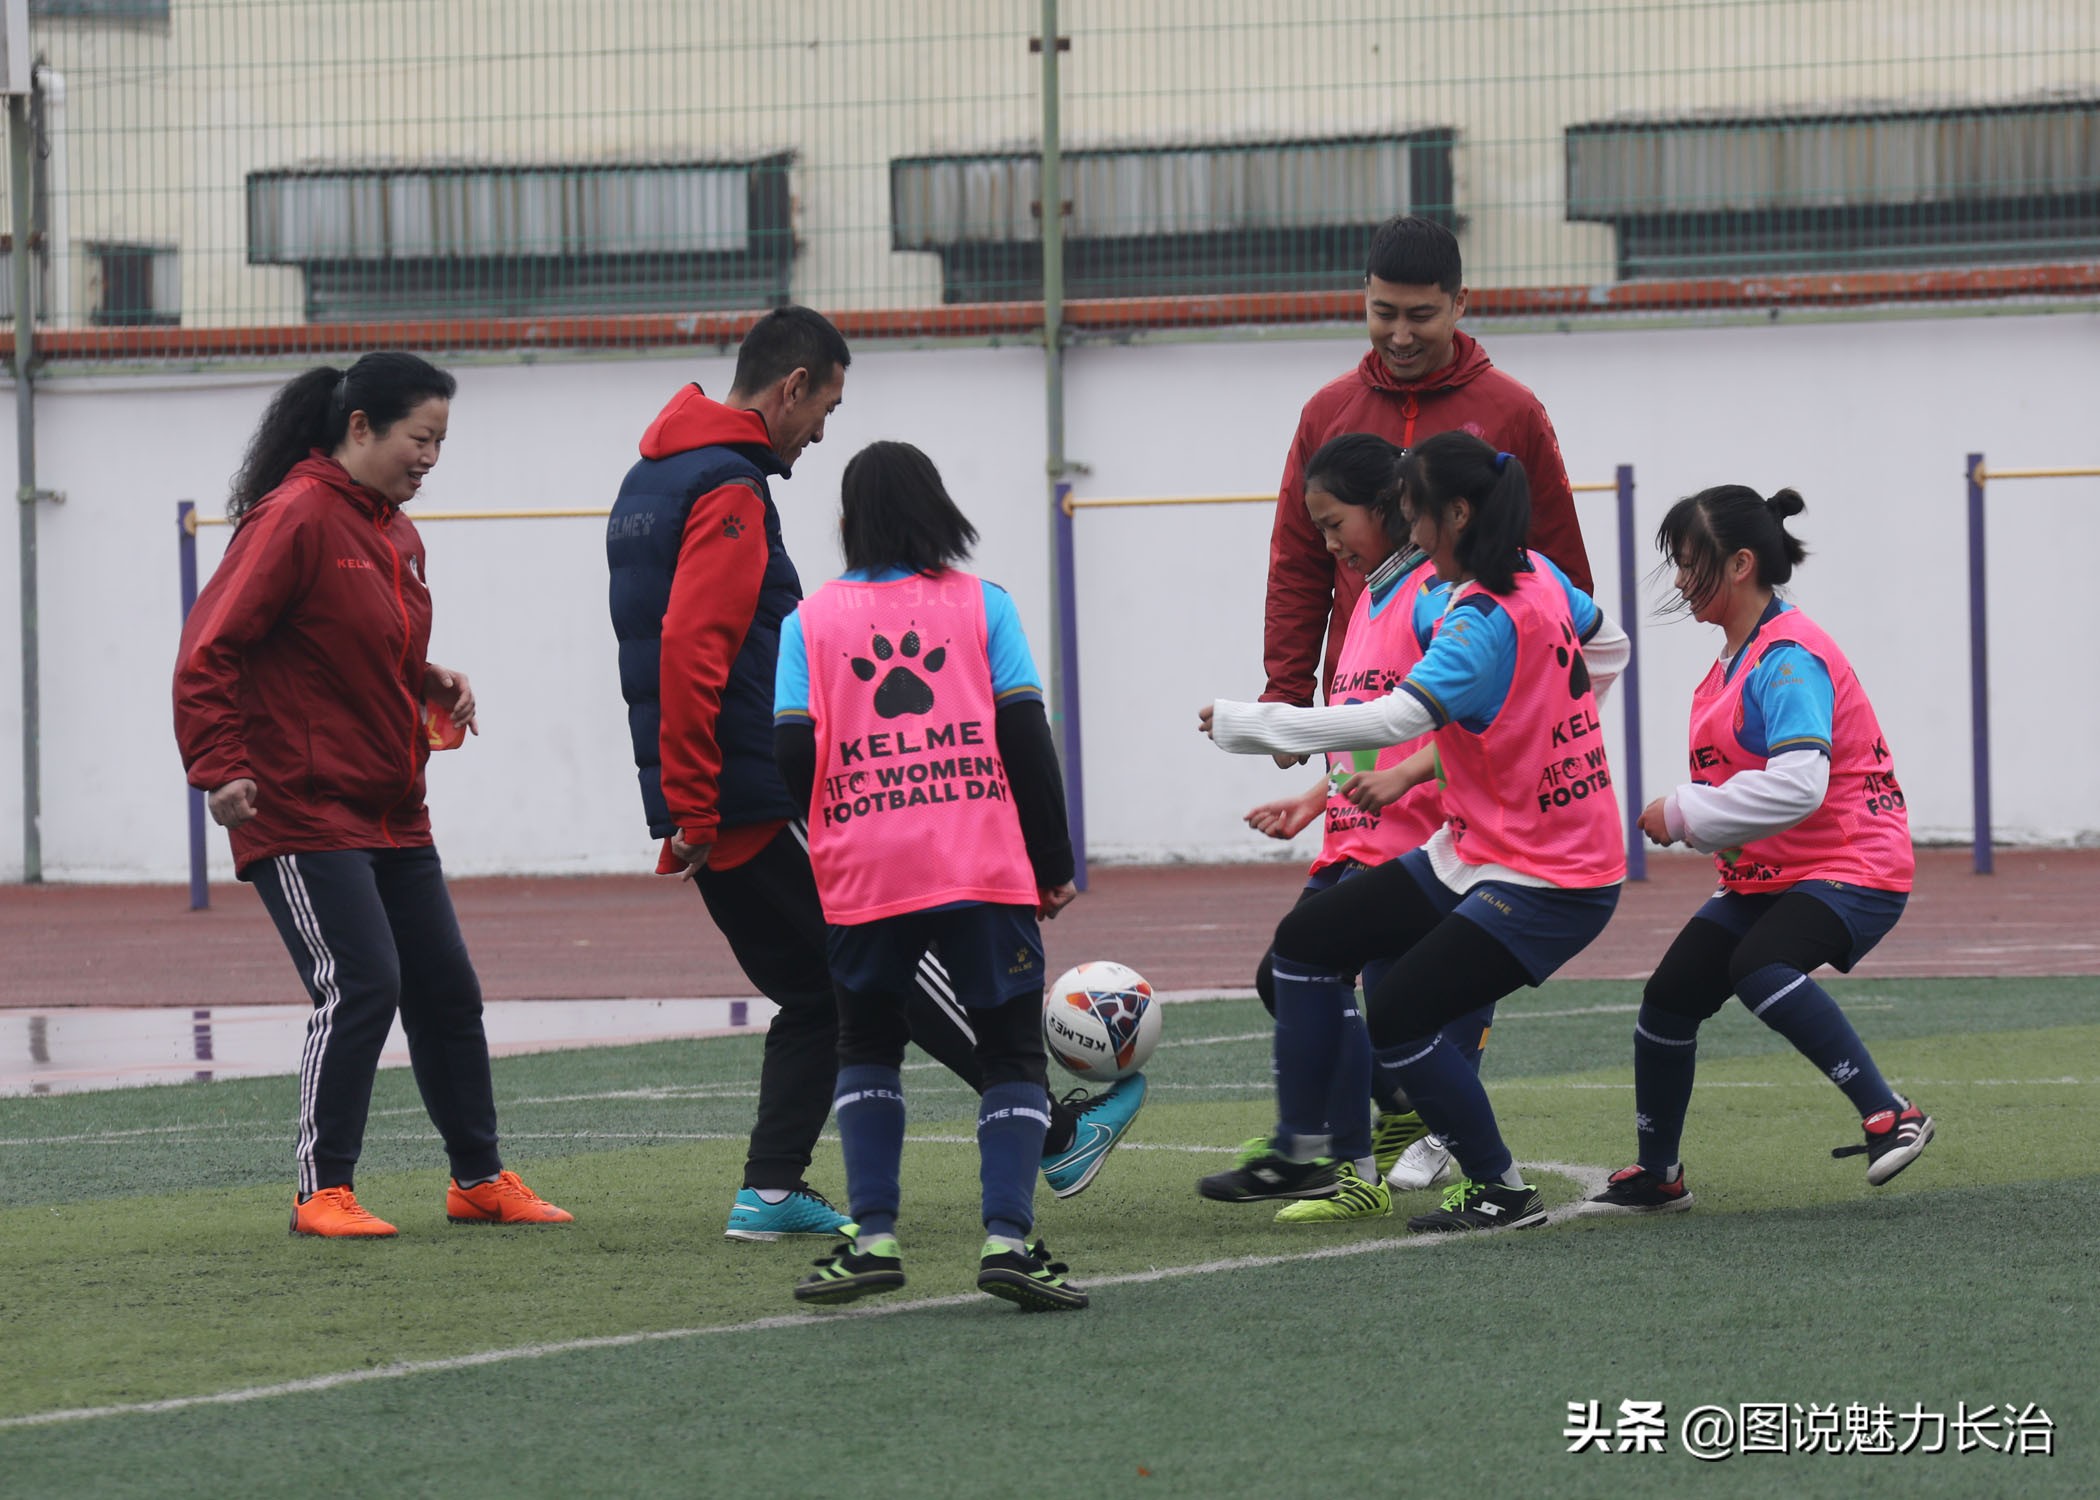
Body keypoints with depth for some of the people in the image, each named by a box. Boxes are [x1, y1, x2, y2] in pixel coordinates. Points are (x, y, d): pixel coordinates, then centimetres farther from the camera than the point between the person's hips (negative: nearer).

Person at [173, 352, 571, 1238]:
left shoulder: (394, 533, 13)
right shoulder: (294, 518, -14)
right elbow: (209, 650, -17)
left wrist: (431, 685, 6)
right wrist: (220, 765, -23)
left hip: (392, 816, 9)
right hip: (301, 810, -9)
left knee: (446, 989, 11)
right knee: (361, 987, -14)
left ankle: (478, 1179, 23)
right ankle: (322, 1193, -4)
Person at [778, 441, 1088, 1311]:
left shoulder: (813, 619, 7)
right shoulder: (982, 605, 6)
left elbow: (793, 752, -1)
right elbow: (1026, 740, 1)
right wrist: (1055, 866, 7)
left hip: (867, 877, 1)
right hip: (985, 871, -1)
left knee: (867, 1045, 19)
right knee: (1012, 1050, 6)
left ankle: (872, 1237, 6)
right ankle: (1007, 1235, -11)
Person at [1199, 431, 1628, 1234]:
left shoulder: (1485, 622, -26)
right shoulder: (1537, 576, 2)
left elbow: (1393, 719, -37)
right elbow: (1607, 646, 21)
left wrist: (1240, 723, -31)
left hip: (1549, 886, -10)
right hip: (1472, 853, 10)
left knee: (1397, 1017, -17)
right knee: (1310, 938, 8)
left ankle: (1504, 1191, 1)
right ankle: (1303, 1153, 15)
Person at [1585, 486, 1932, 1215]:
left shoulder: (1789, 657, -19)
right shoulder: (1734, 661, 13)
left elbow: (1797, 785, -30)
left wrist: (1685, 813, -21)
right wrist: (1688, 819, 6)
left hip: (1852, 869, -10)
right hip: (1763, 877, 10)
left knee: (1761, 969, -34)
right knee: (1671, 992, 3)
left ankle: (1890, 1117, -28)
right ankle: (1655, 1177, 20)